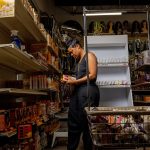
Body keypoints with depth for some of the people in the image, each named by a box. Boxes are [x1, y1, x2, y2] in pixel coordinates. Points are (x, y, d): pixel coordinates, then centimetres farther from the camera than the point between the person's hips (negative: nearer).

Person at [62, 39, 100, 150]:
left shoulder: (89, 56, -1)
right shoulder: (79, 61, 23)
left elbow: (92, 75, -12)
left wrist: (75, 81, -12)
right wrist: (70, 79, 8)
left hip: (88, 91, -9)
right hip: (78, 92, 9)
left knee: (87, 123, -4)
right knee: (73, 122, 10)